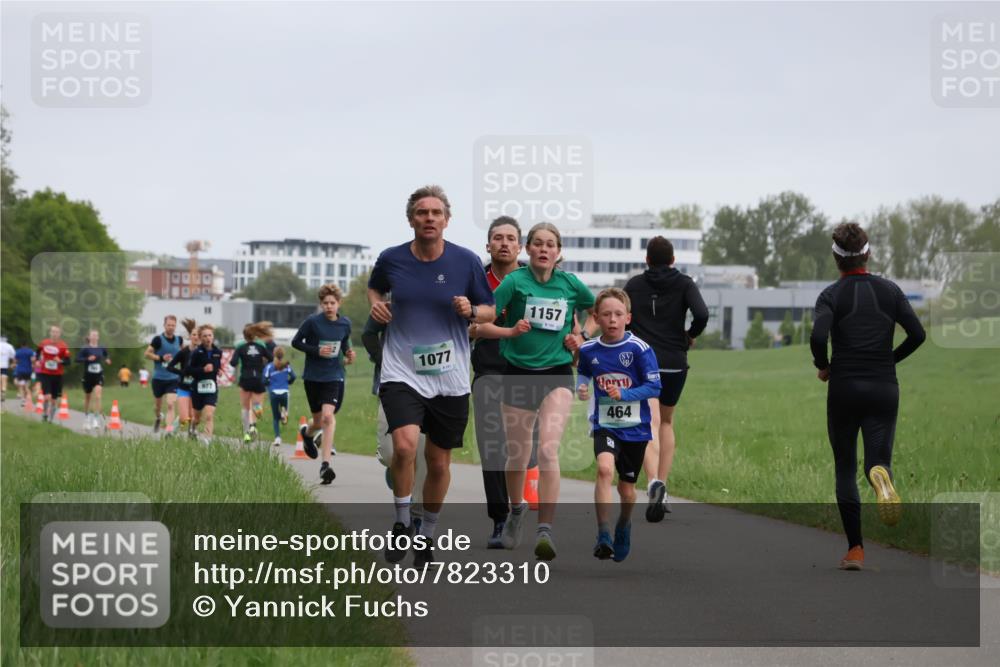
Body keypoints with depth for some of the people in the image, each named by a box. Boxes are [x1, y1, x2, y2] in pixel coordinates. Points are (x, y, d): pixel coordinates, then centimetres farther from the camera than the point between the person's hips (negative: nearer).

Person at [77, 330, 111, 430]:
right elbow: (77, 358, -15)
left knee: (97, 396, -19)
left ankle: (96, 418, -17)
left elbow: (106, 355, 21)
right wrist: (87, 359, -29)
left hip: (99, 376, 0)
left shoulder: (102, 348, 1)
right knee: (87, 398, 15)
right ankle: (86, 417, 37)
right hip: (88, 376, 0)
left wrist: (107, 360, 0)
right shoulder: (85, 349, -8)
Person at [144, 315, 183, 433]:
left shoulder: (179, 339, 2)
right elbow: (147, 353, -9)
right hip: (158, 378, -1)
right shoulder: (158, 339, -10)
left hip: (173, 379, 1)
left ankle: (169, 430, -18)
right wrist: (161, 358, -19)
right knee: (157, 405, 16)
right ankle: (159, 418, 49)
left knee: (171, 405, -14)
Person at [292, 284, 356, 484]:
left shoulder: (345, 323, 1)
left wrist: (348, 354, -2)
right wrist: (317, 351, -16)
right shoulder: (312, 321, -10)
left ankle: (325, 465, -19)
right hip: (313, 376, 0)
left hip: (334, 376, 0)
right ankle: (307, 432, 50)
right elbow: (296, 342, -3)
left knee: (328, 416, -19)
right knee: (319, 421, 10)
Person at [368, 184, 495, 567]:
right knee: (405, 444, -23)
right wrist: (375, 304, -1)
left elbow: (490, 312, 5)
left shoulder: (466, 261, -3)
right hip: (402, 373, -1)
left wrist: (471, 310, -16)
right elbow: (374, 288, 21)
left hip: (450, 378, 1)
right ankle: (402, 523, 0)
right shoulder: (391, 259, -1)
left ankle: (427, 535, 30)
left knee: (439, 463, 8)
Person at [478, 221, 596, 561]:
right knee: (517, 456, 10)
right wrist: (511, 331, -25)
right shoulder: (514, 281, -6)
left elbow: (595, 310, 23)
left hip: (557, 373, 0)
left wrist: (581, 337, 8)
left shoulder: (570, 284, 2)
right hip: (519, 373, 0)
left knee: (548, 449, -19)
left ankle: (545, 530, -21)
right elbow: (482, 325, -9)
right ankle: (516, 511, 41)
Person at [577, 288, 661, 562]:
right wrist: (581, 388, -3)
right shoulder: (588, 350, -2)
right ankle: (603, 535, -26)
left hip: (635, 427, -1)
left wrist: (624, 394, -24)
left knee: (627, 487, 12)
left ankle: (624, 525, 44)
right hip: (604, 424, 1)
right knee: (605, 468, -27)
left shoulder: (639, 349, -12)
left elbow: (654, 387, -11)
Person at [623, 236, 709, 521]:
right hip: (674, 363, 1)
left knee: (650, 425, -11)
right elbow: (701, 315, -13)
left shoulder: (634, 284, 5)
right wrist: (690, 336, 6)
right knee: (666, 422, 19)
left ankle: (654, 482, -36)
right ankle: (662, 491, 16)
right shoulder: (684, 284, 2)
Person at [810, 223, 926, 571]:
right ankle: (880, 475, -35)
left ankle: (855, 549, 6)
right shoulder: (890, 290, 4)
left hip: (844, 388, -1)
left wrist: (822, 366, -1)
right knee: (877, 460, 5)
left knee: (845, 469, 11)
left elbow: (818, 337, -21)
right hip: (884, 387, 1)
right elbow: (917, 334, -2)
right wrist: (890, 359, 13)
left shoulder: (831, 295, -5)